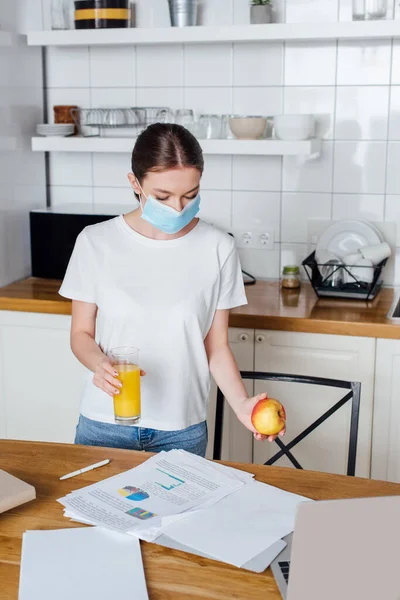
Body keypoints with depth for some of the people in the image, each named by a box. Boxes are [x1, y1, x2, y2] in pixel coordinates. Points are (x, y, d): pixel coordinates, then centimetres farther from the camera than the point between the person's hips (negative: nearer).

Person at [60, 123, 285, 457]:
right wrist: (100, 363, -20)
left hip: (183, 430, 0)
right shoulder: (96, 242, -8)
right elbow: (82, 333, 1)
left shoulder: (218, 249, -8)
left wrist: (241, 403, -17)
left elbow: (217, 346, -2)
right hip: (105, 424, 0)